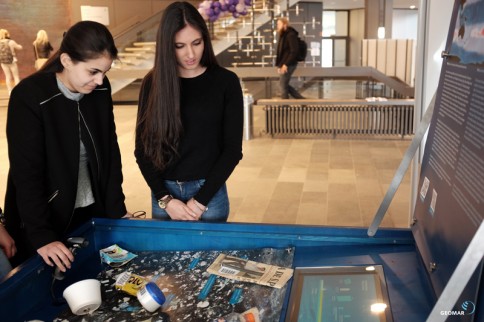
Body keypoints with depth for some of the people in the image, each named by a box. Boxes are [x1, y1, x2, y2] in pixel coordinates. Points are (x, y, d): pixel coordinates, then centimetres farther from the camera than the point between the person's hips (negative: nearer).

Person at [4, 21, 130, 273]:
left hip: (93, 211, 4)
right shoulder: (29, 96, -20)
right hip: (44, 217, -4)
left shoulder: (100, 89, -6)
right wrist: (41, 235, -23)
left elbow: (110, 151, 2)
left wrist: (116, 208, 1)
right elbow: (26, 172, -21)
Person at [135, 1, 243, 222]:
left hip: (209, 192, -1)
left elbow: (232, 149, -6)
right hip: (164, 192, 2)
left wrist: (201, 200, -10)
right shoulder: (153, 84, -1)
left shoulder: (225, 82, -5)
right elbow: (143, 148, 0)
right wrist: (165, 199, -9)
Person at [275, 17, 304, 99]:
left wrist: (286, 64, -23)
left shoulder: (291, 35, -13)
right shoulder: (283, 35, 15)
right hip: (283, 65, 10)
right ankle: (301, 99, 21)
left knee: (283, 85, -4)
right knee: (284, 85, 14)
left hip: (288, 65, -10)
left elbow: (294, 52, -20)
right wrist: (279, 65, 13)